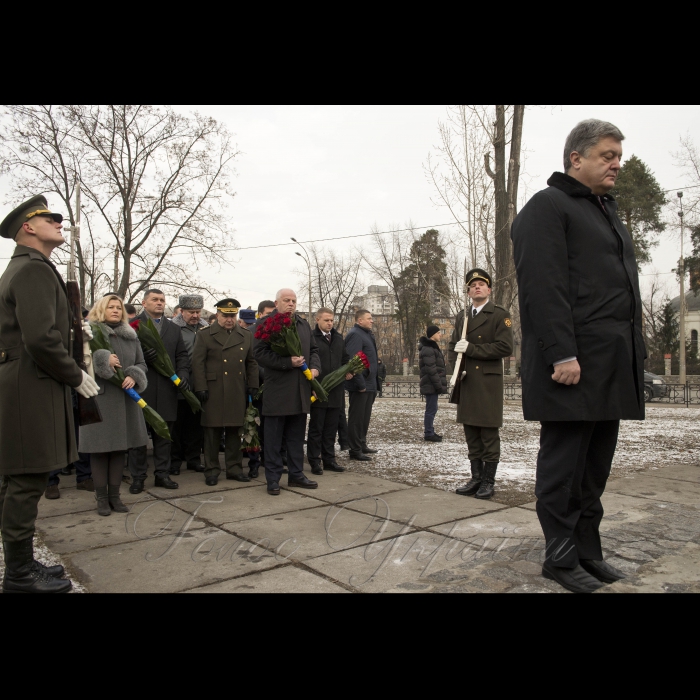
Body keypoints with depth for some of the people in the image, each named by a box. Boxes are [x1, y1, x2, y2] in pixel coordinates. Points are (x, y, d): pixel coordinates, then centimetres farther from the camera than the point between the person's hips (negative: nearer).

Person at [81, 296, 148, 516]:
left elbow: (141, 363, 11)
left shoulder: (131, 336, 13)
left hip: (124, 399, 4)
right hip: (98, 398, -4)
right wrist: (103, 360, -21)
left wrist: (134, 377, -8)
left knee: (120, 447, 8)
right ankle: (101, 497, 13)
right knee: (99, 448, 1)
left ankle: (114, 495, 19)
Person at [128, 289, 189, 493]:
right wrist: (141, 356, -21)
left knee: (164, 434, 10)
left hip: (167, 390, 4)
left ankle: (162, 474, 20)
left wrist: (183, 374, -4)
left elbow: (182, 356, 12)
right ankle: (138, 476, 14)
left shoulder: (174, 329, 17)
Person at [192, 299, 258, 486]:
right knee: (212, 431, 3)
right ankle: (211, 470, 13)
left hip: (238, 393, 3)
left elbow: (251, 363, 15)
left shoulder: (246, 336, 12)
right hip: (214, 393, -3)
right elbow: (198, 363, -3)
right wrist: (201, 388, -9)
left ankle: (234, 467, 20)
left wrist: (252, 385, 7)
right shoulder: (204, 335, 3)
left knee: (235, 431, 9)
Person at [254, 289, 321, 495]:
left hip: (300, 392, 6)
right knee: (274, 437, 2)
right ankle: (273, 478, 12)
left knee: (297, 436, 14)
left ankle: (296, 474, 25)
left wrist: (315, 367, 0)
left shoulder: (303, 324, 16)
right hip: (277, 390, -6)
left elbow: (313, 350, 20)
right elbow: (260, 354, -14)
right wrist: (288, 362, -21)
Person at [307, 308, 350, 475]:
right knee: (316, 428, 4)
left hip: (336, 391, 6)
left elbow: (344, 359, 21)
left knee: (331, 428, 13)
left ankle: (329, 459, 22)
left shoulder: (339, 338, 14)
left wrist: (348, 371, 1)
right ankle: (315, 461, 13)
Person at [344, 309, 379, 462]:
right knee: (357, 418, -1)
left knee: (365, 417, 18)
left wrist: (372, 383, 17)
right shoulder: (355, 334, -15)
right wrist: (361, 384, -23)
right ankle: (355, 450, 6)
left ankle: (362, 445, 29)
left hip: (368, 385, 10)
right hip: (360, 385, -10)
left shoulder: (366, 334, 17)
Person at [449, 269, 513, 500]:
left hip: (488, 383, -5)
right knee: (471, 433, 10)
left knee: (489, 433, 1)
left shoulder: (500, 315, -2)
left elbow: (505, 347, -12)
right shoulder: (462, 317, 16)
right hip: (466, 382, 5)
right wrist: (457, 368, 0)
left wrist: (471, 348, -14)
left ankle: (488, 481, 11)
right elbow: (452, 347, 19)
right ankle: (476, 478, 20)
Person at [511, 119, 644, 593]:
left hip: (614, 365, 9)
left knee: (596, 466, 13)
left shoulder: (608, 211, 25)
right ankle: (562, 557, 14)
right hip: (574, 365, -8)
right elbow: (544, 288, -15)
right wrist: (562, 354, -22)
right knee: (565, 463, 0)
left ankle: (588, 549, 25)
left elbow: (625, 286, 25)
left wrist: (637, 353, 17)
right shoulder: (548, 207, -4)